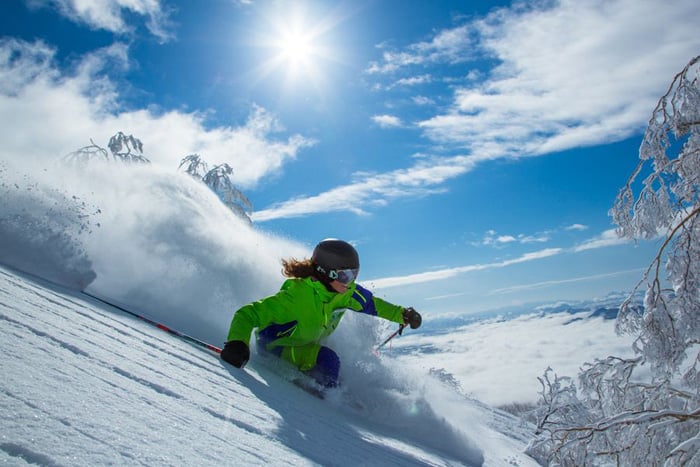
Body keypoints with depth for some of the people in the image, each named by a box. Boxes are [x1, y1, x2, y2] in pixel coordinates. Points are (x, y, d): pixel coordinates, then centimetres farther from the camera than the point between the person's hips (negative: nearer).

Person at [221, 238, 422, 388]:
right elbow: (247, 314, -38)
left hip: (307, 345, 8)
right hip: (276, 347, -8)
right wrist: (237, 343, -55)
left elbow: (371, 303, 5)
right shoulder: (297, 296, -37)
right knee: (327, 361, -25)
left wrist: (401, 314, 4)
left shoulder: (346, 291, -17)